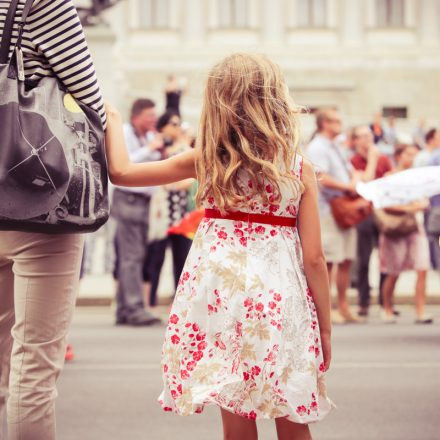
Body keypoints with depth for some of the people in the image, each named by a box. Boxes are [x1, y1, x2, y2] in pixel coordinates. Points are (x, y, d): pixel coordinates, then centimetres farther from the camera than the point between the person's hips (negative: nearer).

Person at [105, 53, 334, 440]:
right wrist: (325, 327, 5)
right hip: (280, 301, 0)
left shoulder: (207, 161, 0)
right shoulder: (300, 169, -2)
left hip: (222, 297, 1)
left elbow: (120, 171, 5)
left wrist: (112, 118, 21)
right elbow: (314, 258, -3)